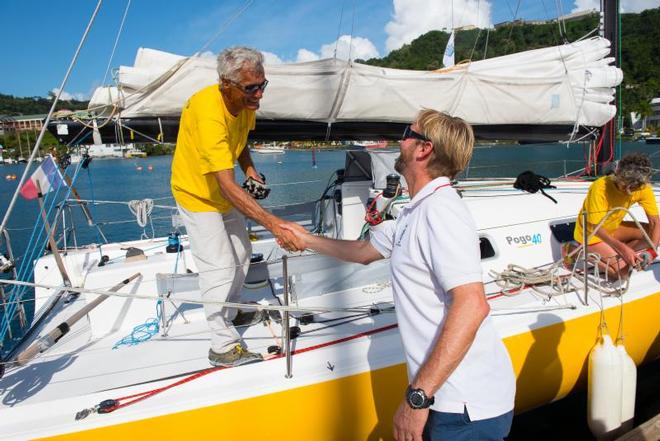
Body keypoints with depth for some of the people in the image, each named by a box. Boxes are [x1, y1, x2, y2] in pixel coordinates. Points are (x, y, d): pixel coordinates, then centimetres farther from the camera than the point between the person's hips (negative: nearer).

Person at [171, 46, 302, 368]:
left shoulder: (246, 102, -11)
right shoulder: (209, 113, -37)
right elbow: (228, 186, -43)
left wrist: (249, 169, -6)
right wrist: (273, 224, -49)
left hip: (226, 194, 8)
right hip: (198, 196, -8)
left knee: (241, 255, 18)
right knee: (220, 268, -10)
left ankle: (228, 315, 41)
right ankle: (223, 347, 3)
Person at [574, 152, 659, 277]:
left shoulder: (643, 188, -16)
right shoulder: (600, 188, -32)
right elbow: (596, 228, -31)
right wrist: (623, 248, -42)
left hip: (614, 229, 6)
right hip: (591, 234, -6)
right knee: (624, 270, -20)